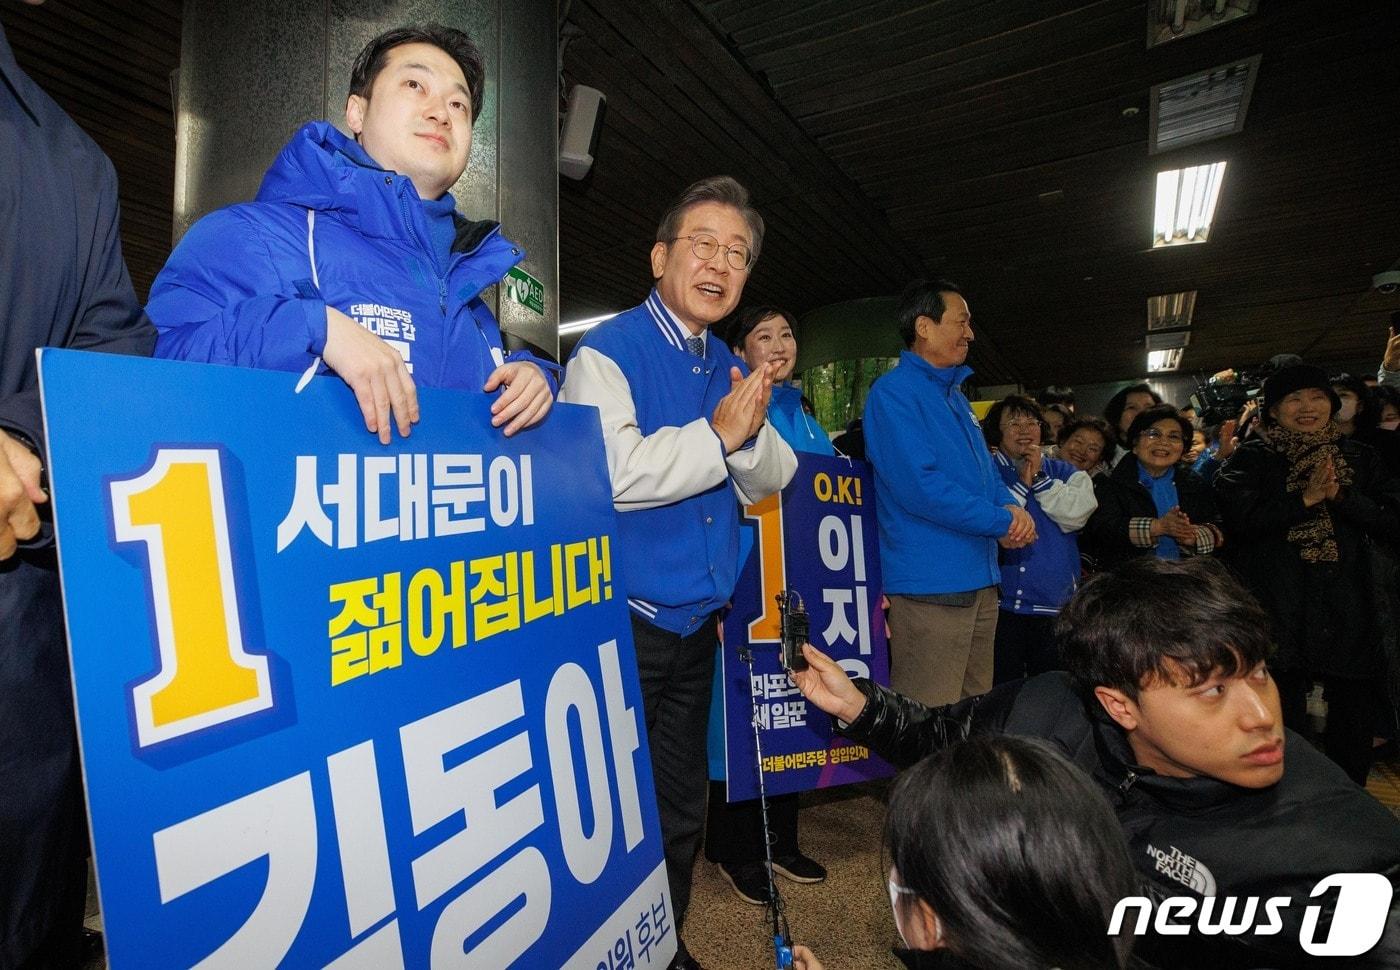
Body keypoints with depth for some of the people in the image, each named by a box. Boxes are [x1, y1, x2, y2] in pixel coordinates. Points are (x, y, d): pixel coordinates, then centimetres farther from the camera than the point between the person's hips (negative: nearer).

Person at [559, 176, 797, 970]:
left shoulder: (732, 368, 10)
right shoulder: (607, 353, -12)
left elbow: (770, 481, 9)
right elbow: (609, 473, -28)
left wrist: (754, 428, -11)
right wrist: (717, 436, -19)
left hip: (698, 623, 7)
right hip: (626, 624, -7)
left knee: (683, 808, 21)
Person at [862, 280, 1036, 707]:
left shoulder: (955, 396, 18)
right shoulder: (893, 393, -10)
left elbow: (985, 472, 21)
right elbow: (919, 486, -21)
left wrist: (1011, 507, -2)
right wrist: (1003, 522, -12)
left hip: (980, 582, 9)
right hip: (930, 585, -9)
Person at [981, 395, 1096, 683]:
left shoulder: (1066, 473, 13)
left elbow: (1076, 514, -6)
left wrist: (1039, 479, -4)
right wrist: (1022, 485, -8)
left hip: (1056, 604, 3)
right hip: (1003, 602, -3)